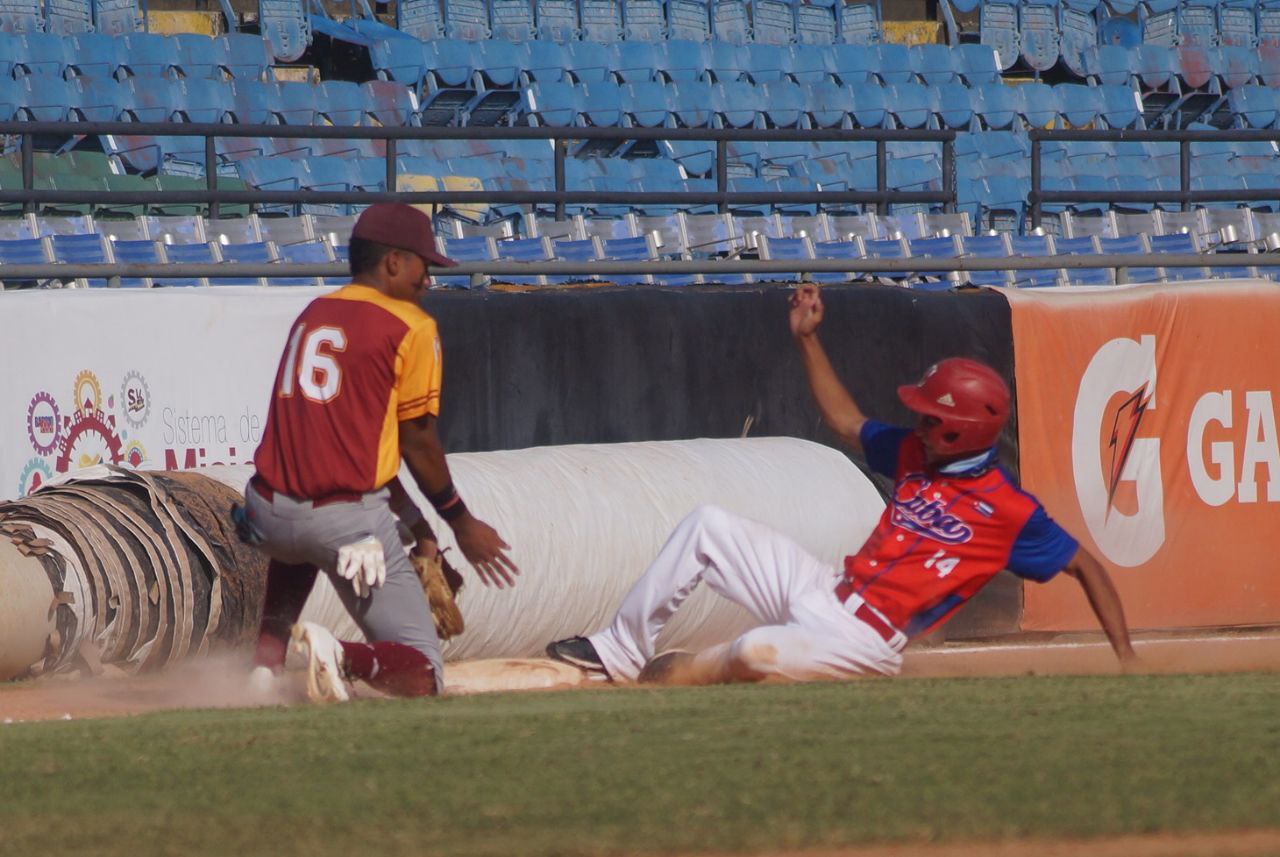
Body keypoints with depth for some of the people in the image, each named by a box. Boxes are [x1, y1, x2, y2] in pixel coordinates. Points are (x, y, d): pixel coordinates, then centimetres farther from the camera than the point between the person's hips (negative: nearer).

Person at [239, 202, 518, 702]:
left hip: (267, 520, 6)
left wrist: (417, 528, 22)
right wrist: (462, 524, 11)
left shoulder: (311, 316, 18)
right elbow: (416, 442, -2)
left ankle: (267, 659, 22)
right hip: (348, 522, -6)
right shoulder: (411, 327, -3)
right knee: (421, 677, 2)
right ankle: (344, 657, -29)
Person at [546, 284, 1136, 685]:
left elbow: (1085, 566, -9)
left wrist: (1125, 657, -15)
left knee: (758, 654, -35)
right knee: (708, 525, -1)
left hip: (862, 642, -8)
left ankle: (649, 675, -7)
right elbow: (846, 422, 23)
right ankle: (621, 651, 4)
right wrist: (808, 339, 16)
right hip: (823, 592, 8)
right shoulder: (913, 455, 9)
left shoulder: (1010, 512, -12)